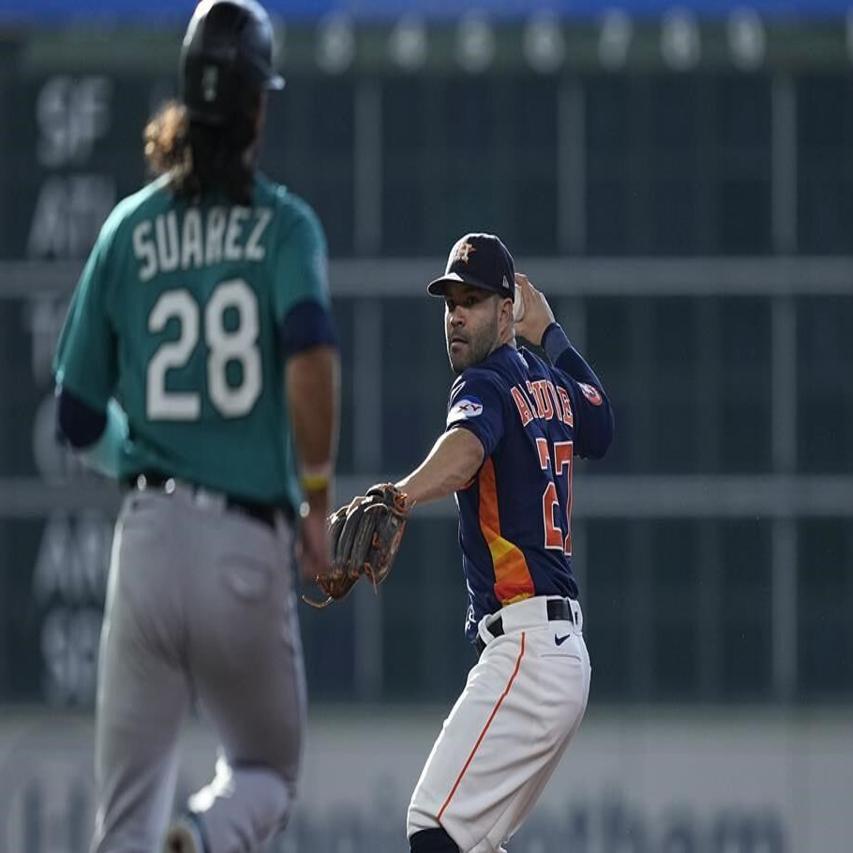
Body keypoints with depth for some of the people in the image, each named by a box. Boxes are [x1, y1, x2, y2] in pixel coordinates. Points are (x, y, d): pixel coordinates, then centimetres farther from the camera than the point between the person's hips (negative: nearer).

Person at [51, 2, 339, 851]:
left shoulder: (129, 228, 7)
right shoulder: (283, 223, 0)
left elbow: (79, 417, 9)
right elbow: (311, 356, -19)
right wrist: (316, 501, -8)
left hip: (147, 537, 2)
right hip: (249, 550, -2)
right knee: (265, 773, 19)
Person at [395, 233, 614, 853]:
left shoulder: (488, 383, -8)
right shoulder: (549, 384, 18)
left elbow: (466, 447, -32)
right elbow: (600, 422, 41)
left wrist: (398, 499, -51)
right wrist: (551, 334, 45)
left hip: (524, 650, -10)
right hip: (566, 650, 10)